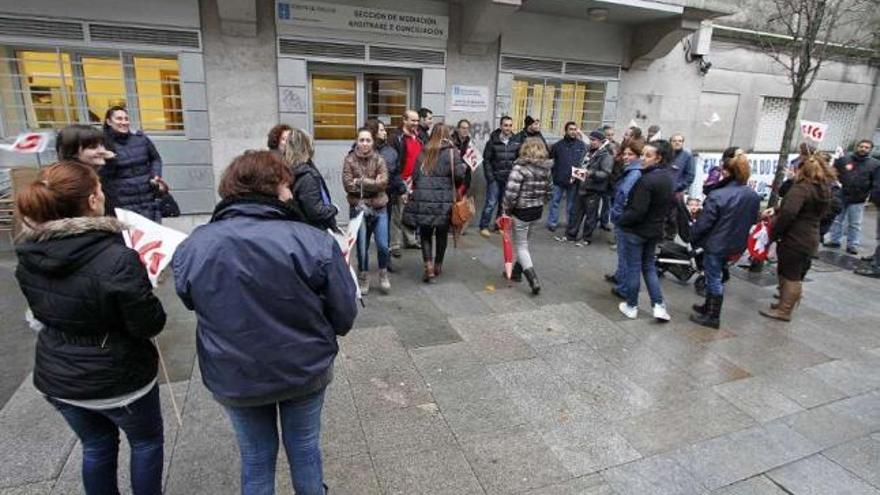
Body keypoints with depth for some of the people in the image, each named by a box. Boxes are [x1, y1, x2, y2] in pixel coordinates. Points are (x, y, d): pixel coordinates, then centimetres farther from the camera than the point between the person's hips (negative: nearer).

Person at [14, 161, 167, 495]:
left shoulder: (29, 256, -8)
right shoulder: (117, 259, -30)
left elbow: (43, 311, 9)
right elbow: (150, 325, -22)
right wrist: (140, 280, -7)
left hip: (56, 377, 6)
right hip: (117, 378, -6)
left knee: (96, 447, 26)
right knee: (147, 442, 20)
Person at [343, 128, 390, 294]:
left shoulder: (379, 159, 0)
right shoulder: (349, 160, -2)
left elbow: (383, 182, -12)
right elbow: (348, 185, -12)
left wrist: (360, 181, -14)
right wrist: (372, 184, -12)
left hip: (379, 208, 1)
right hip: (358, 209, -1)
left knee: (383, 246, -1)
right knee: (362, 247, 4)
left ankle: (383, 274, 25)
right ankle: (363, 278, 24)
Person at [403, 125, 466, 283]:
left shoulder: (424, 152, 11)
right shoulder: (451, 152, 0)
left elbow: (415, 176, 9)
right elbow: (459, 175, -9)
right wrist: (463, 166, 11)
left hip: (422, 200, 2)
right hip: (443, 200, -2)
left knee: (425, 234, 10)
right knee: (441, 234, 14)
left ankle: (429, 267, -3)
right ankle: (438, 266, 27)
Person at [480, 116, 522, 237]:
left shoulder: (517, 142, 1)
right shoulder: (493, 141, -6)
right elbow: (486, 160, -4)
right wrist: (490, 176, -10)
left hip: (509, 178, 3)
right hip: (495, 178, -3)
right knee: (491, 203, -4)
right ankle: (483, 227, 6)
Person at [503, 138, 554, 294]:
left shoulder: (520, 167, -18)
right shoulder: (547, 169, 2)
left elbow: (511, 193, -23)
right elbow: (549, 193, 8)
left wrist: (506, 209, -9)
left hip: (521, 211, -6)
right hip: (537, 211, 6)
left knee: (521, 246, 5)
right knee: (524, 241, 23)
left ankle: (533, 280, -5)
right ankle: (517, 271, 36)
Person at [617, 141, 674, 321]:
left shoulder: (646, 180, -24)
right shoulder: (668, 179, 5)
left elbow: (637, 210, -25)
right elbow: (670, 205, 14)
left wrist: (621, 221, -10)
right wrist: (657, 219, 18)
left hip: (635, 230, -8)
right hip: (655, 230, 8)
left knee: (633, 268, 6)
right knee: (649, 266, 19)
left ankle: (631, 306, 18)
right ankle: (659, 305, 13)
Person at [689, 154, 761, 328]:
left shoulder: (718, 196, -24)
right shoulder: (754, 196, -1)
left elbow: (703, 223, -19)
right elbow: (753, 220, 11)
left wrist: (693, 238, -3)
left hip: (715, 244, -7)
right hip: (736, 245, 7)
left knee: (713, 279, 5)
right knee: (714, 276, 22)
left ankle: (713, 317, 16)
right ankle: (709, 307, 37)